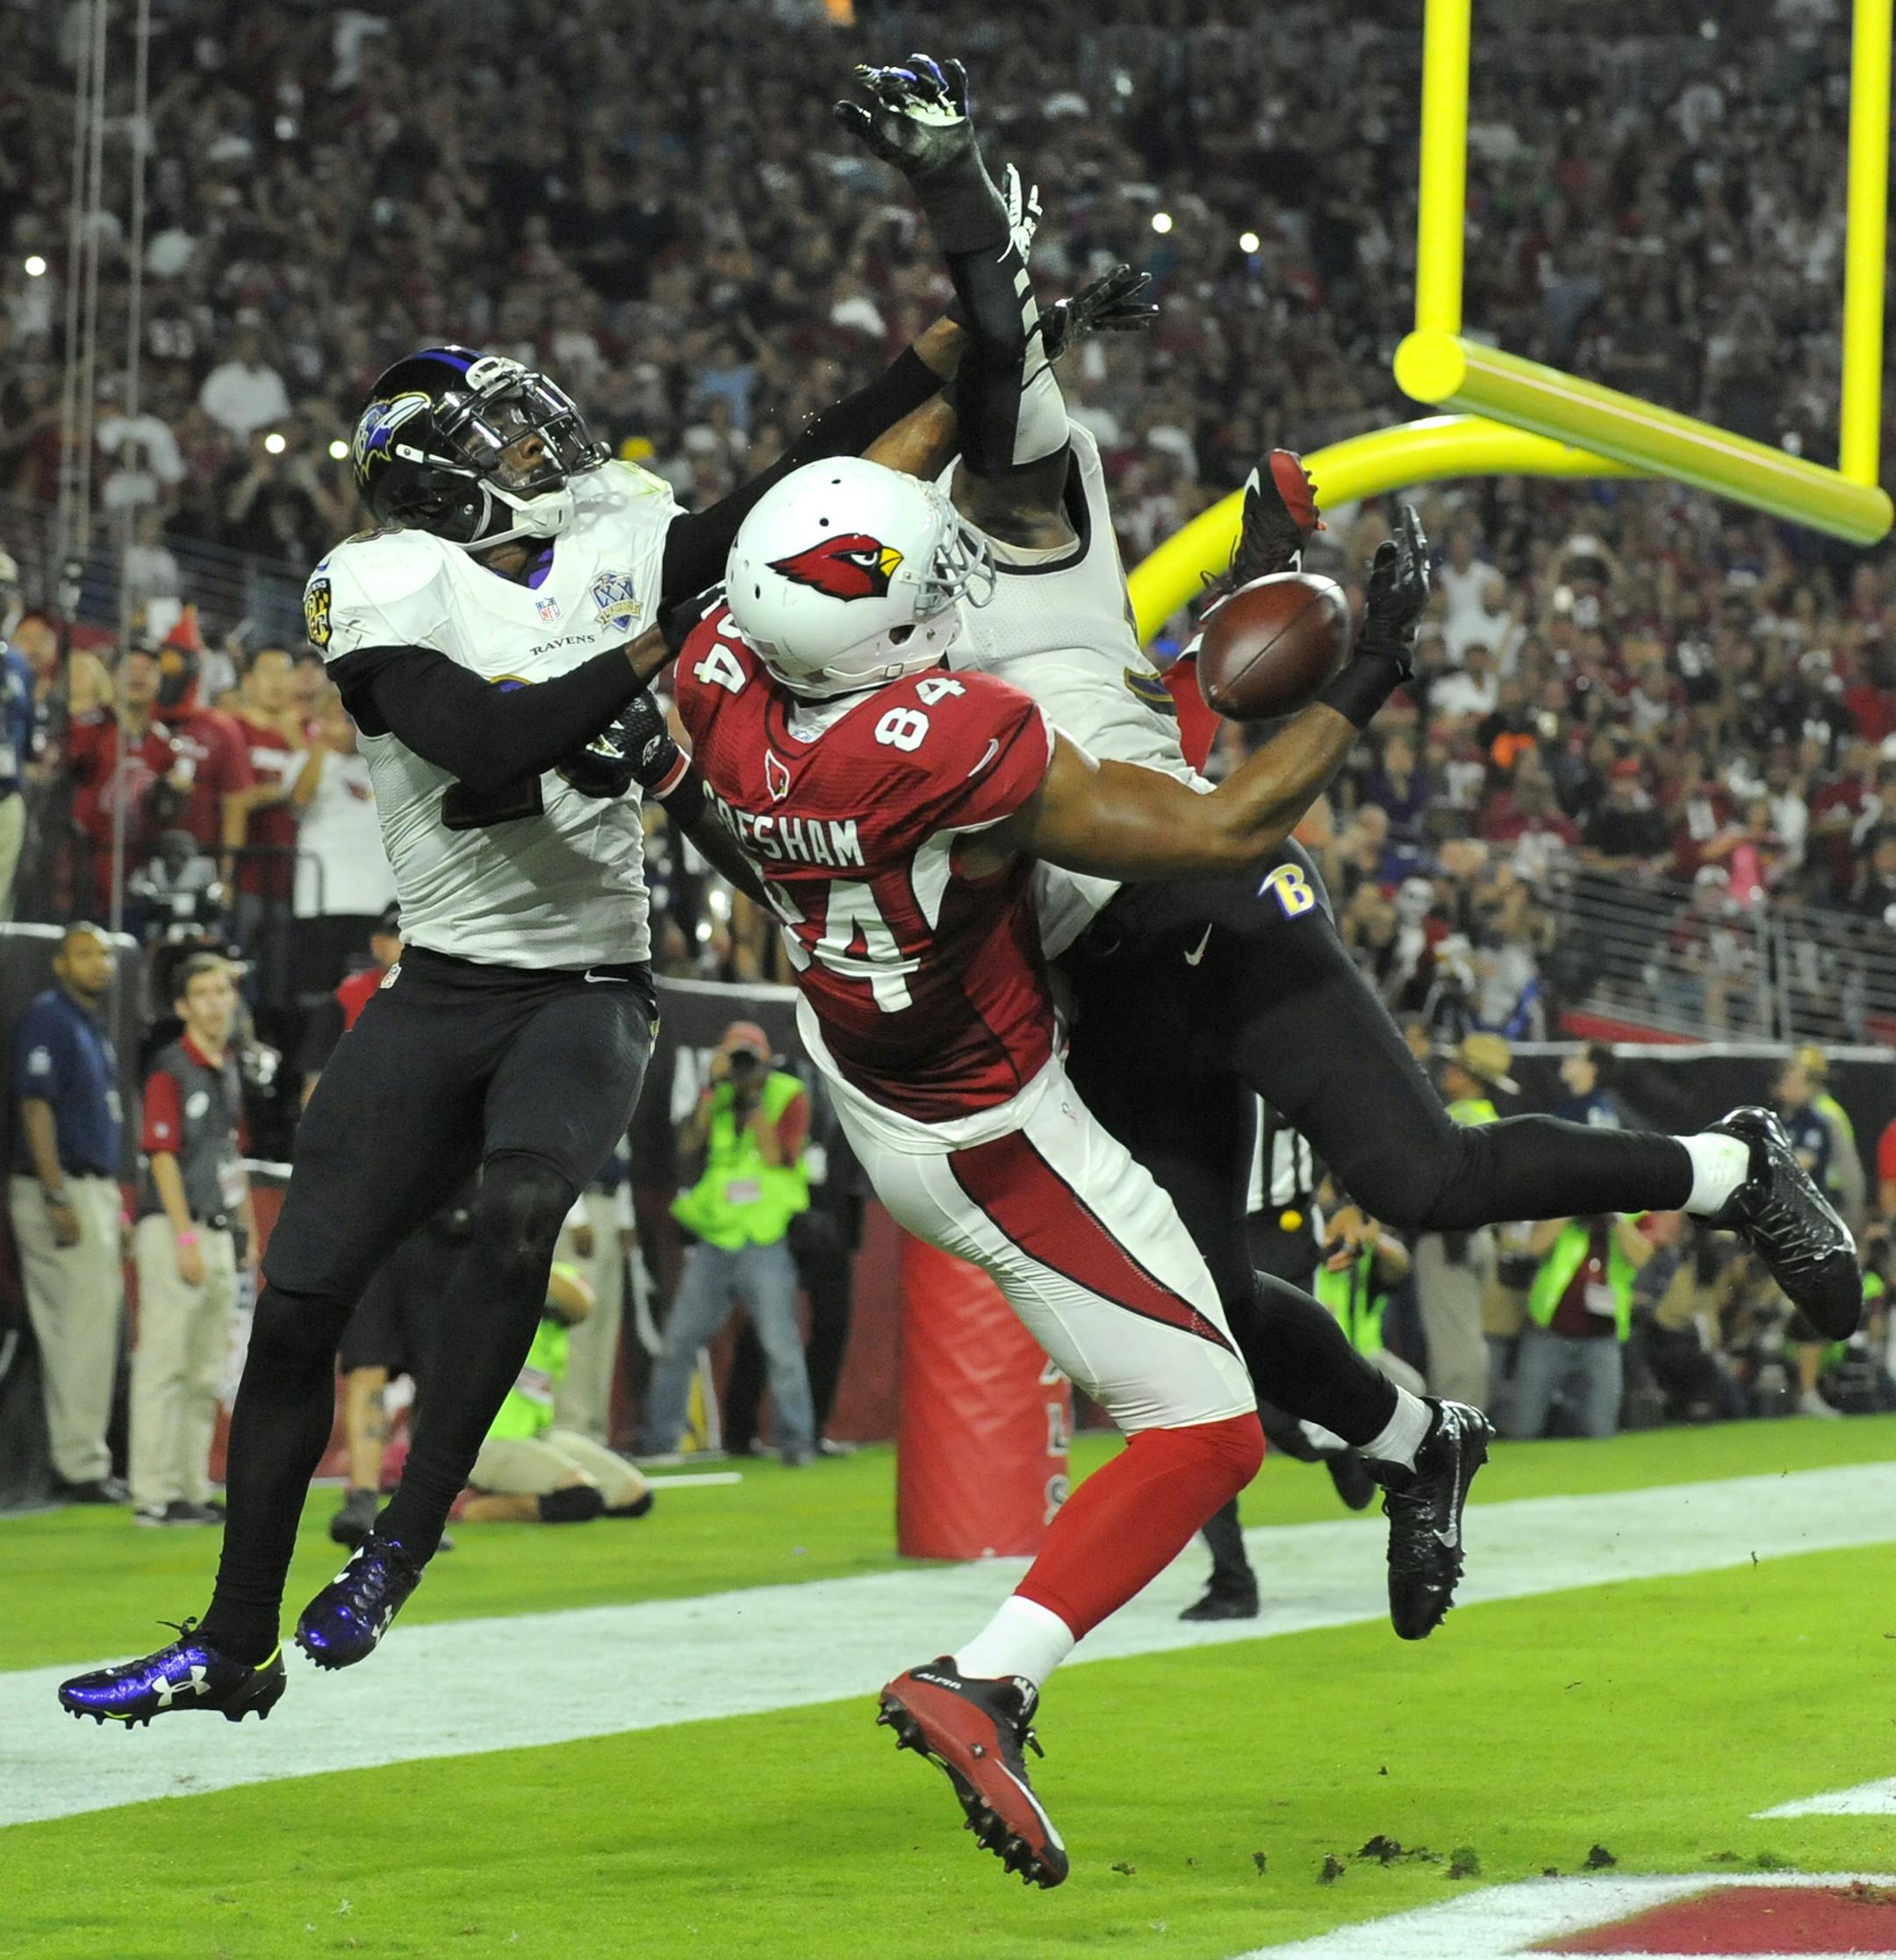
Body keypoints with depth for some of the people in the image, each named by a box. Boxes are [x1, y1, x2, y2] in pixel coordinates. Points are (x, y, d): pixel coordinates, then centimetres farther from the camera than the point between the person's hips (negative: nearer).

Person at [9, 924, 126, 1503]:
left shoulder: (92, 1023, 18)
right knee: (84, 1326, -10)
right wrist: (57, 1198, -22)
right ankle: (80, 1468, -7)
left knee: (95, 1323, 11)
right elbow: (34, 1106, -17)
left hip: (96, 1189, 10)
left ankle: (80, 1460, 16)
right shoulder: (48, 1018, -10)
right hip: (62, 1191, -10)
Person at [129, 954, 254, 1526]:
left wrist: (248, 1230, 20)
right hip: (174, 1228, -9)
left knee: (205, 1372, 12)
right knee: (164, 1363, -9)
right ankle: (154, 1494, -9)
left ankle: (192, 1489, 18)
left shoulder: (229, 1071, 16)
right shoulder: (171, 1069, -9)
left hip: (219, 1233, 9)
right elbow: (163, 1156, -14)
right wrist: (185, 1238, -19)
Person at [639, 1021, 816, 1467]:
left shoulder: (789, 1098, -1)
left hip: (764, 1244, -4)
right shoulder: (717, 1096, 9)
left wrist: (753, 1102, -14)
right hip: (713, 1241, 4)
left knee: (781, 1344, -8)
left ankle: (796, 1440, -1)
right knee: (678, 1342, 3)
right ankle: (659, 1437, 11)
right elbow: (687, 1143, -6)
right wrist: (714, 1087, -11)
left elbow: (777, 1157, -14)